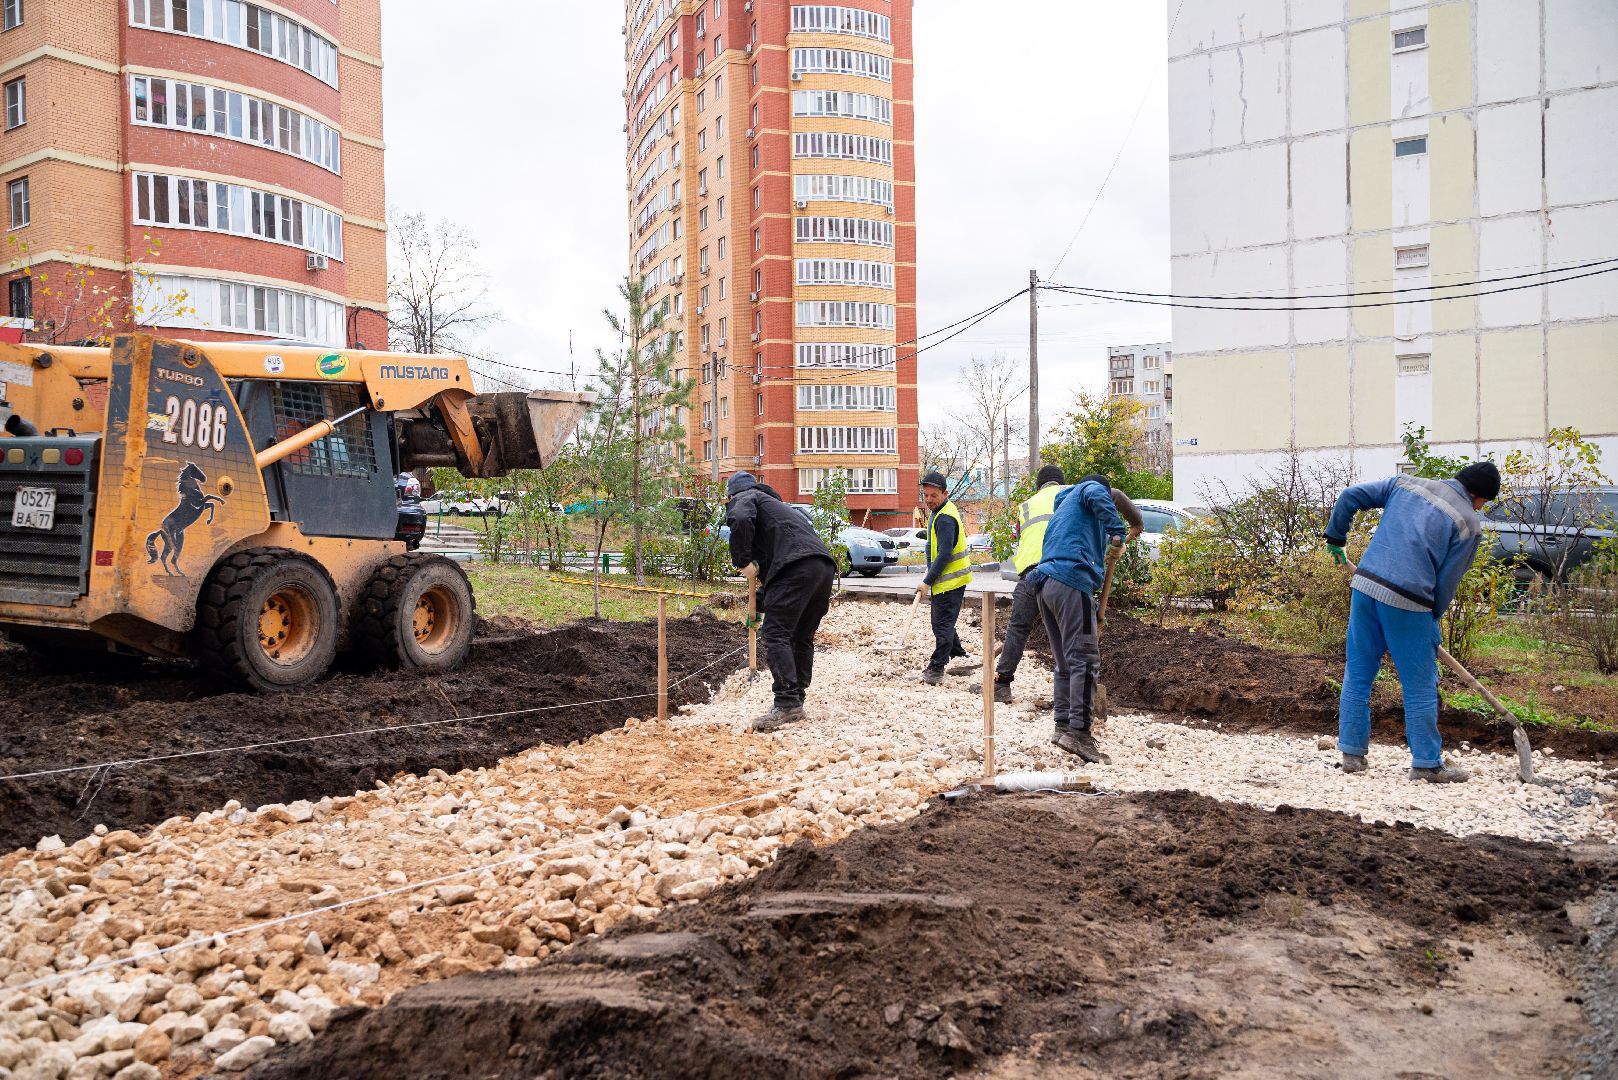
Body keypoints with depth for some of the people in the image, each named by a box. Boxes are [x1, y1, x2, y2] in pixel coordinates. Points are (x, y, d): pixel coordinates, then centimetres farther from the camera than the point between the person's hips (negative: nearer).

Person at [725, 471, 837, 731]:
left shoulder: (743, 498, 14)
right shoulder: (773, 503, 40)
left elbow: (740, 520, -13)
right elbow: (768, 554, 41)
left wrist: (742, 561, -2)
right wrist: (760, 604, 41)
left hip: (796, 567, -9)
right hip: (825, 566, 9)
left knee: (776, 635, -9)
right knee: (802, 638, 16)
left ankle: (787, 703, -16)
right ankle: (796, 703, 20)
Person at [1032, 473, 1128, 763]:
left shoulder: (1062, 506, 36)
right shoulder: (1089, 489, 12)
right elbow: (1098, 496, -15)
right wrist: (1117, 532, -13)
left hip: (1045, 583, 9)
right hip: (1072, 579, -9)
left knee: (1066, 663, 15)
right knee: (1085, 660, -11)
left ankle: (1063, 726, 17)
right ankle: (1079, 732, -17)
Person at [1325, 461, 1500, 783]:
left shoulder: (1406, 483, 13)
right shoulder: (1470, 524, 1)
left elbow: (1350, 497, 12)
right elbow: (1447, 582, 1)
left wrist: (1335, 538, 25)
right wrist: (1435, 618, 17)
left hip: (1365, 585, 5)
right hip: (1408, 602, -5)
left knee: (1358, 674, 13)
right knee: (1420, 685, 8)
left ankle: (1352, 753, 18)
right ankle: (1427, 764, 16)